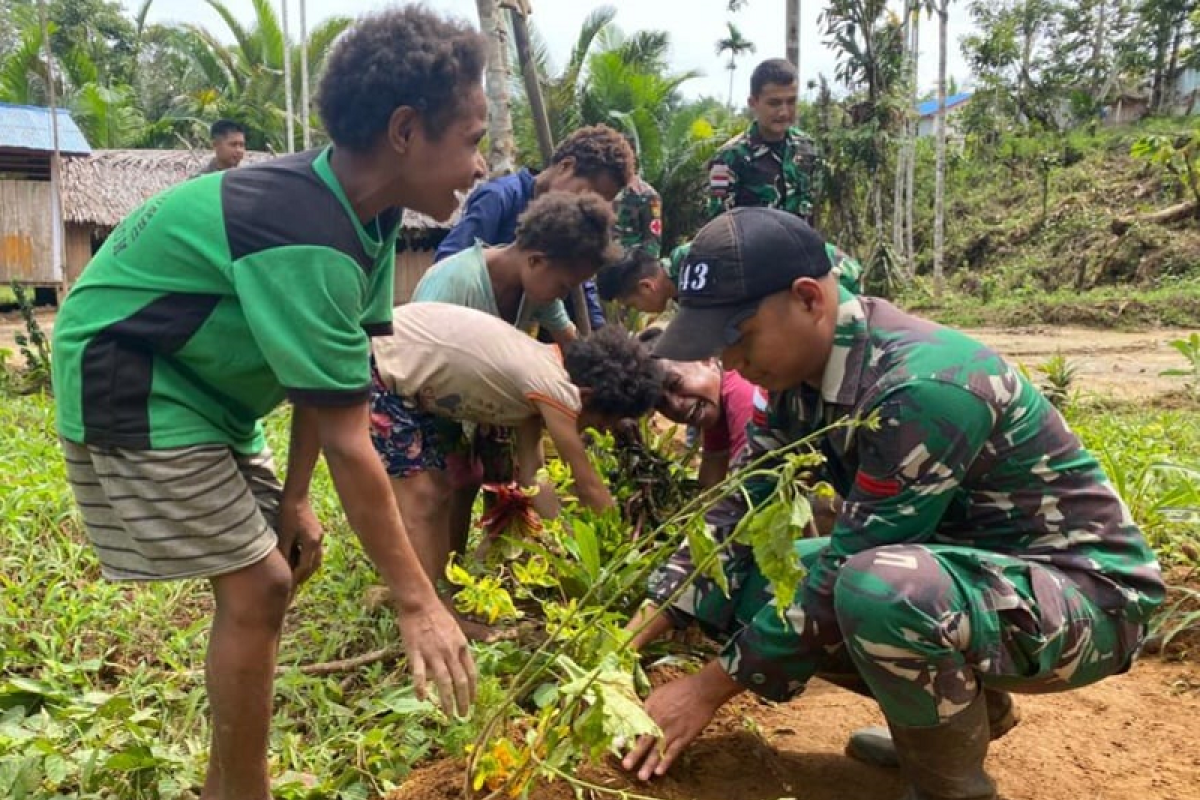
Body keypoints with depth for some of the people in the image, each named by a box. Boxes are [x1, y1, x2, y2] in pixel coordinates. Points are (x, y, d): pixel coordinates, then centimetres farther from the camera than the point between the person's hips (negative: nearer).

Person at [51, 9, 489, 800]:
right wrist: (418, 600, -25)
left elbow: (325, 377, -1)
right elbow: (348, 443, -31)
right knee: (255, 588, -10)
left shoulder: (364, 212, -4)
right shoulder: (304, 240, -32)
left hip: (198, 387, 10)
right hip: (130, 389, -9)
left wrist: (293, 498, -1)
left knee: (283, 563, 12)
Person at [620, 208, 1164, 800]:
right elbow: (741, 507, -1)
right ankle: (963, 702, 14)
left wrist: (711, 686, -20)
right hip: (956, 561, 8)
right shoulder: (800, 366, -5)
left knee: (876, 592, -38)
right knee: (747, 588, 0)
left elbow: (848, 573, -28)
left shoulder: (924, 387, -31)